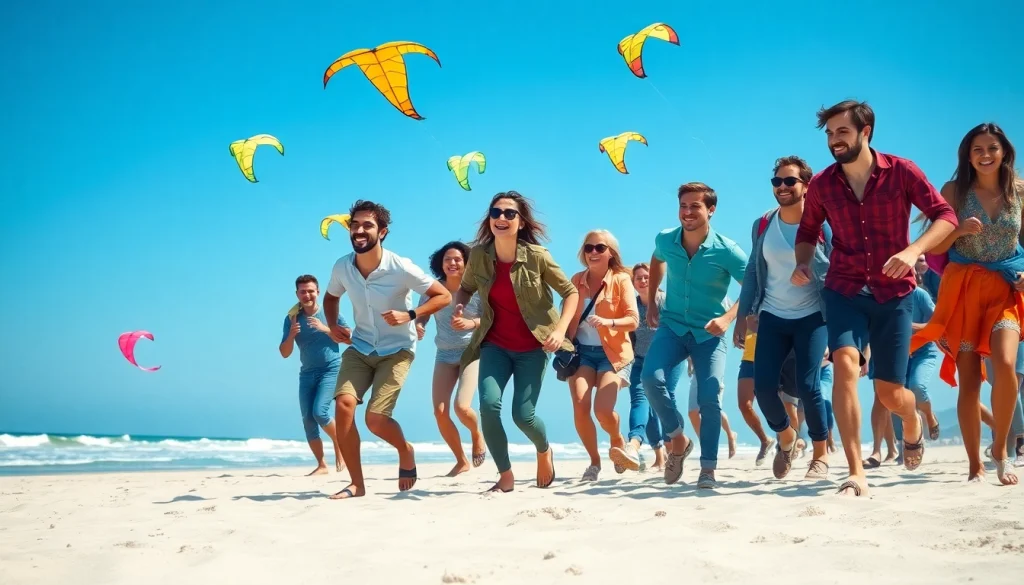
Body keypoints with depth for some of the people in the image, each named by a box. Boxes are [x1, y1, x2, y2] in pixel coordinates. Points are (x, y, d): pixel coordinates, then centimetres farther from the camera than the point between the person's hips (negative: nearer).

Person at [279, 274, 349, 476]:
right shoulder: (292, 318, 3)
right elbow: (285, 353, 3)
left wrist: (325, 329, -17)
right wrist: (291, 335, -16)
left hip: (331, 369, -3)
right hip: (307, 373, 4)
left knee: (319, 412, -19)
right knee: (308, 421, -1)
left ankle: (339, 446, 6)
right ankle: (321, 465, 9)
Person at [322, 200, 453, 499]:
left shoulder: (401, 268, -19)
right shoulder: (342, 267, -6)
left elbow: (444, 296, -13)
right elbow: (331, 296, 17)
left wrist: (409, 315, -26)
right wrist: (333, 325, -2)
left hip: (396, 350, -4)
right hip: (360, 348, 4)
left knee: (376, 418, -17)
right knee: (343, 403, -20)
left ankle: (405, 451, 19)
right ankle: (357, 484, -8)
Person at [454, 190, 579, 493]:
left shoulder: (537, 256, -16)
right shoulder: (479, 255, -8)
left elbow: (570, 291, -7)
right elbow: (465, 288, 11)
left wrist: (560, 330, -19)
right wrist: (458, 308, -11)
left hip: (532, 347, -2)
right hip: (495, 345, 2)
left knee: (523, 414, -5)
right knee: (489, 406, -18)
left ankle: (544, 451, 32)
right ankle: (505, 476, 0)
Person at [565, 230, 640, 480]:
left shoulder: (621, 279, -4)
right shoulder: (577, 280, 8)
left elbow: (633, 319, -9)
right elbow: (568, 316, 12)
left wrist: (609, 322, -27)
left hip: (612, 352, -3)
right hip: (582, 351, 3)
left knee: (603, 409, -19)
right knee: (580, 405, -16)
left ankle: (618, 443, 16)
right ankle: (594, 461, 5)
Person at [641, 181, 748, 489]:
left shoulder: (726, 250, -16)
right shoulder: (665, 241, -5)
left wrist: (728, 318, -25)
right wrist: (651, 302, 16)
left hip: (709, 333, -2)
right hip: (673, 326, 2)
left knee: (709, 398, -14)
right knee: (651, 378, -21)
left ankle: (708, 469, 1)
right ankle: (678, 440, 2)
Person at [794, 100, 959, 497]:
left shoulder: (901, 172, -6)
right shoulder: (821, 185, 0)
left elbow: (946, 216, -8)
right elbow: (808, 232, 16)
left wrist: (913, 250, -25)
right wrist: (802, 263, -6)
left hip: (893, 293, -1)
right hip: (844, 291, 1)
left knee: (890, 394, 0)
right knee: (844, 362, -27)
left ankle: (913, 425, 42)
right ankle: (856, 475, -26)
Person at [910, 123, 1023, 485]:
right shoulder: (954, 191, 1)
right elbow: (935, 246, 1)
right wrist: (960, 230, -18)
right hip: (964, 288, 0)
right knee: (969, 380, -2)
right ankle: (975, 466, 9)